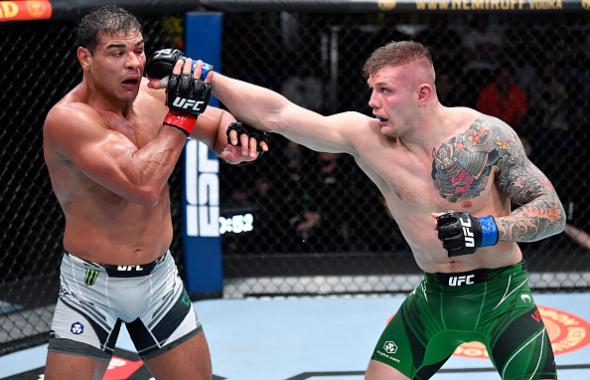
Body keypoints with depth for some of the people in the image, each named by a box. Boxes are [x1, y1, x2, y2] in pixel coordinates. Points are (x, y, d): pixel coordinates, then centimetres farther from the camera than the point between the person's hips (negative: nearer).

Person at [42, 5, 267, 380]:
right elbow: (143, 186, -33)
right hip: (91, 287, -5)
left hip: (159, 278, 6)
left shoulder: (154, 93, -4)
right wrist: (180, 116, -27)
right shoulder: (68, 119, -23)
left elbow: (218, 121, 12)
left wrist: (236, 134, -11)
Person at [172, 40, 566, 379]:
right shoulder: (364, 136, -11)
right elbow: (277, 114, -17)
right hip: (434, 297, 3)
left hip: (501, 296, -3)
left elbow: (554, 211, -11)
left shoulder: (487, 135, -16)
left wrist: (488, 230, -26)